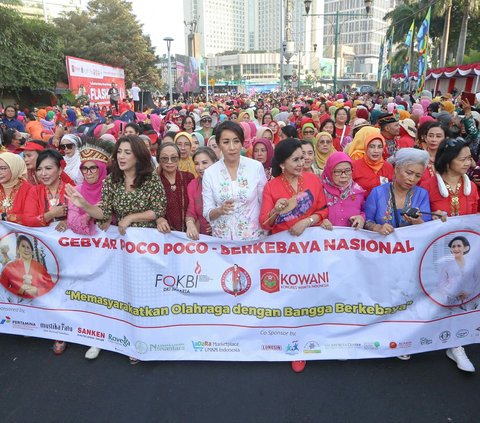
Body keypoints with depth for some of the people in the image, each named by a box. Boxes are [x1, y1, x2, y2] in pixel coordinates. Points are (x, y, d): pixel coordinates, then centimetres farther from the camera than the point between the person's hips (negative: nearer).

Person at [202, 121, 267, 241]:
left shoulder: (256, 167, -6)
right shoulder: (209, 173, -4)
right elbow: (207, 213, -3)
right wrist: (220, 210, -21)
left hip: (253, 236, 0)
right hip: (222, 239, 0)